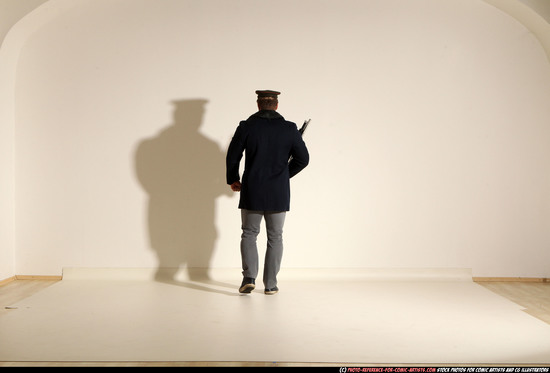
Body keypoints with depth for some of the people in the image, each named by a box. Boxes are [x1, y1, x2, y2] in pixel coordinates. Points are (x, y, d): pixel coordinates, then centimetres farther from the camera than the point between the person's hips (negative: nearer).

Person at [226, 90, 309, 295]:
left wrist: (233, 180, 15)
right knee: (275, 238, 11)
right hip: (279, 193, 1)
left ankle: (249, 277, -2)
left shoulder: (246, 126, -4)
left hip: (252, 192, -1)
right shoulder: (289, 128, -1)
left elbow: (232, 157, -1)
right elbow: (303, 158, 1)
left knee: (249, 234, 13)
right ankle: (270, 284, 13)